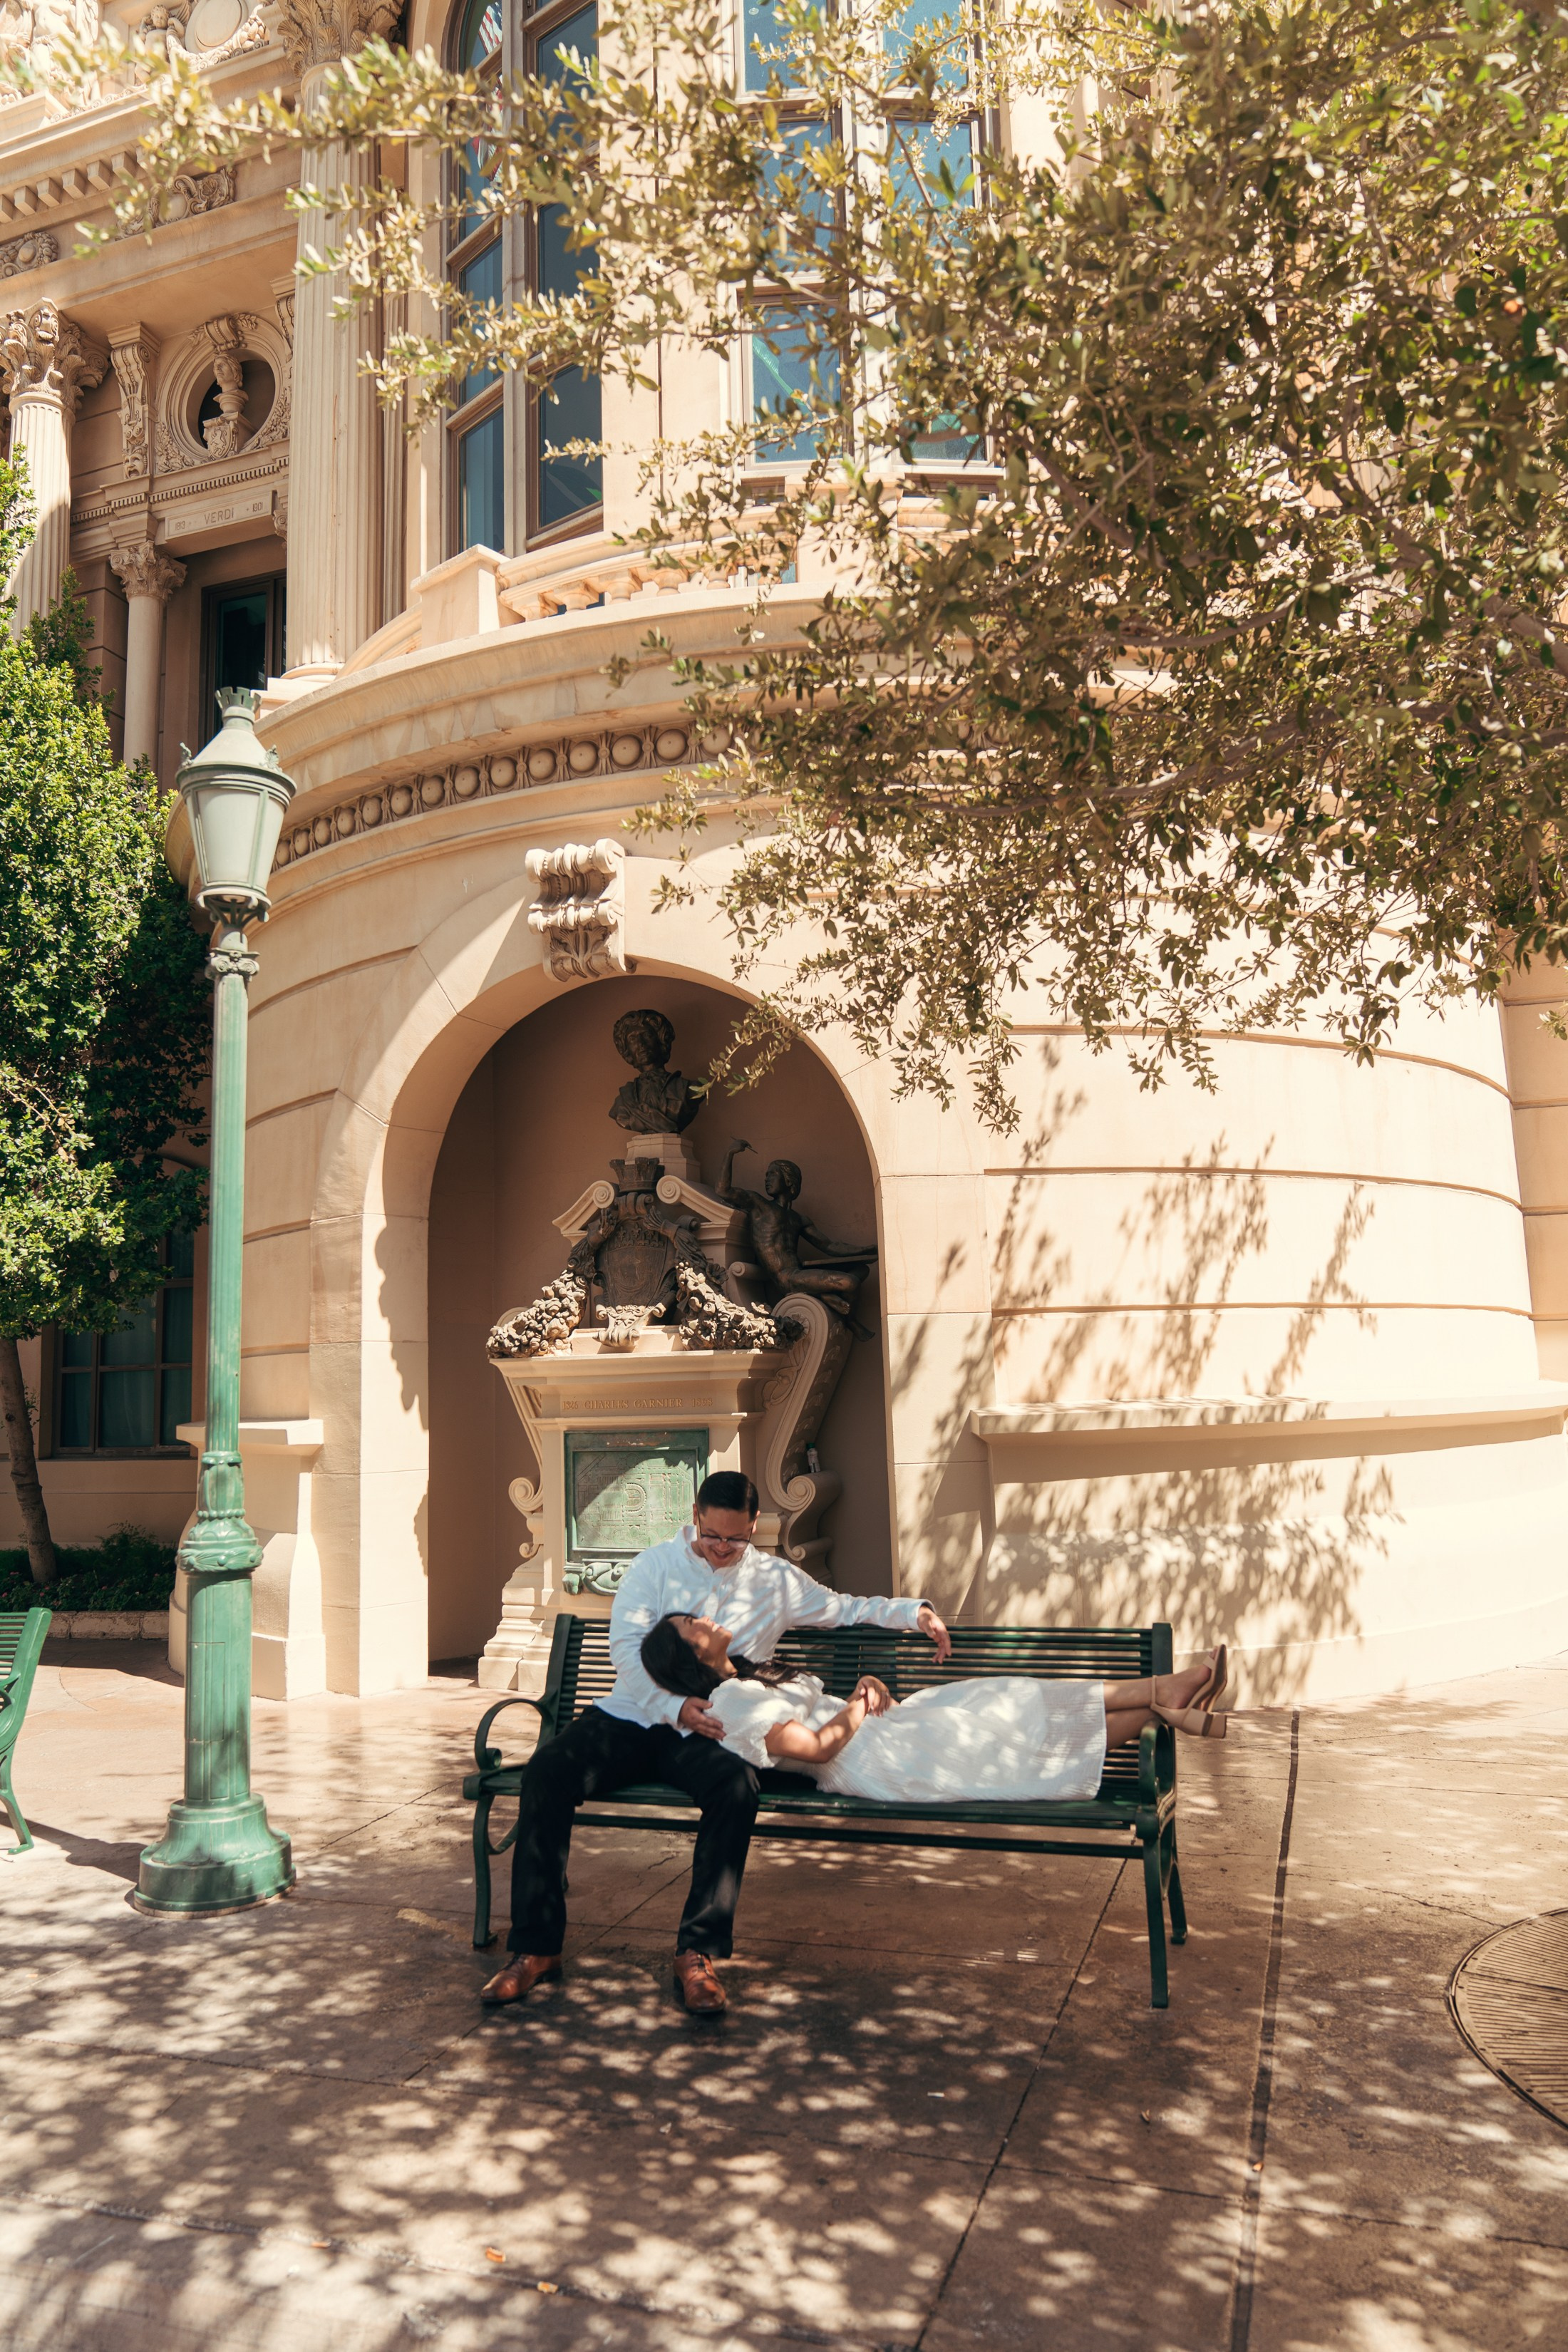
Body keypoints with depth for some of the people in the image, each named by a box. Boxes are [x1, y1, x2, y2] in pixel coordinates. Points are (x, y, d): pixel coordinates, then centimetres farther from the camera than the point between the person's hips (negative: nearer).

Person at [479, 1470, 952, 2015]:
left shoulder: (777, 1580, 12)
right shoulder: (656, 1565, 6)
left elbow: (843, 1608, 21)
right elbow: (625, 1647, -4)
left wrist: (913, 1612, 7)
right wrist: (674, 1705, -17)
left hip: (705, 1730, 0)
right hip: (631, 1714, 0)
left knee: (737, 1784, -35)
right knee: (548, 1771, -27)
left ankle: (698, 1953, -25)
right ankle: (536, 1947, -16)